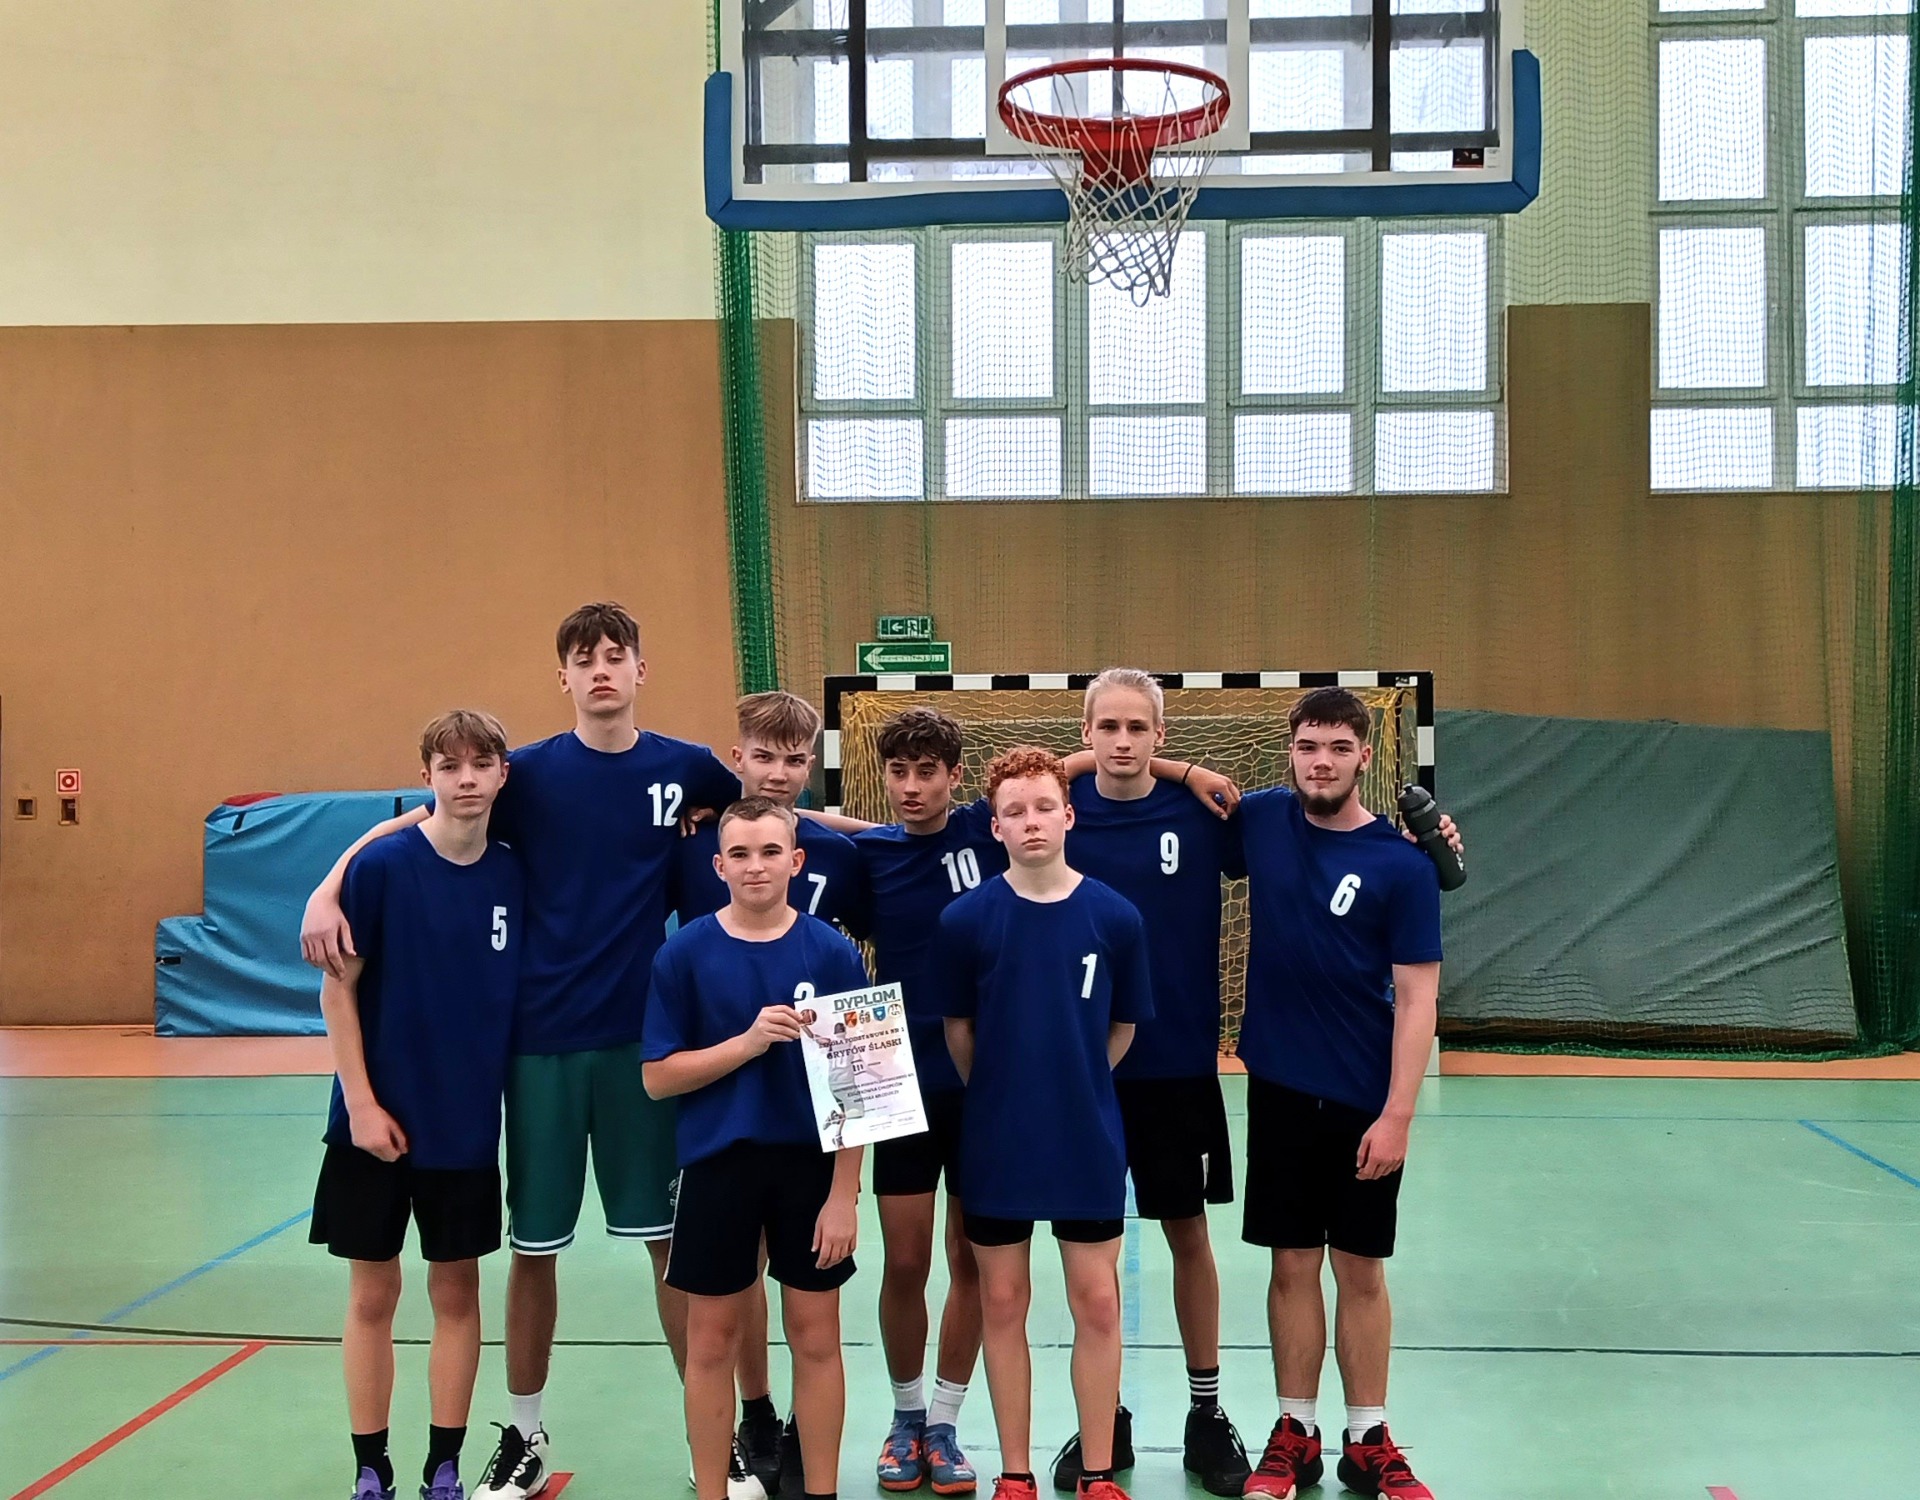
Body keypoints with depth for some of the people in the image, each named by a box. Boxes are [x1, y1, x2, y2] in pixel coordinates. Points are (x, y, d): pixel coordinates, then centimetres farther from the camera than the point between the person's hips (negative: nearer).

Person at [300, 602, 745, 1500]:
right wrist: (327, 892, -13)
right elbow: (406, 829, -1)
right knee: (533, 1246, 10)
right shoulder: (530, 773, -3)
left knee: (674, 1239, 6)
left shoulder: (686, 769, 0)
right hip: (542, 1038, 0)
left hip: (644, 1037, 0)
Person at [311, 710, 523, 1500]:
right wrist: (361, 1103, -11)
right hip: (378, 1121, -3)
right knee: (372, 1294, 8)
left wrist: (512, 1094, 2)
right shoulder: (382, 865, -11)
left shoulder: (515, 874, -2)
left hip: (468, 1124, 3)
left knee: (456, 1291, 11)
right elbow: (338, 990, -8)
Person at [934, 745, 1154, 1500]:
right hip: (996, 1140, 0)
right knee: (1002, 1303, 9)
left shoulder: (1116, 917, -7)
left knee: (1097, 1303, 6)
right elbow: (958, 1027, 4)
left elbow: (1123, 1027, 5)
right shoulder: (966, 919, -8)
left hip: (1089, 1141, 0)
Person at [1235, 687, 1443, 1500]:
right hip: (1280, 1088, 2)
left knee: (1361, 1270, 9)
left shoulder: (1402, 866, -9)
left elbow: (1416, 998, -10)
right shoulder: (1261, 819, -1)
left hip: (1365, 1099, -2)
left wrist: (1397, 1114, -15)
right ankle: (1295, 1433, 21)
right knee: (1293, 1263, 9)